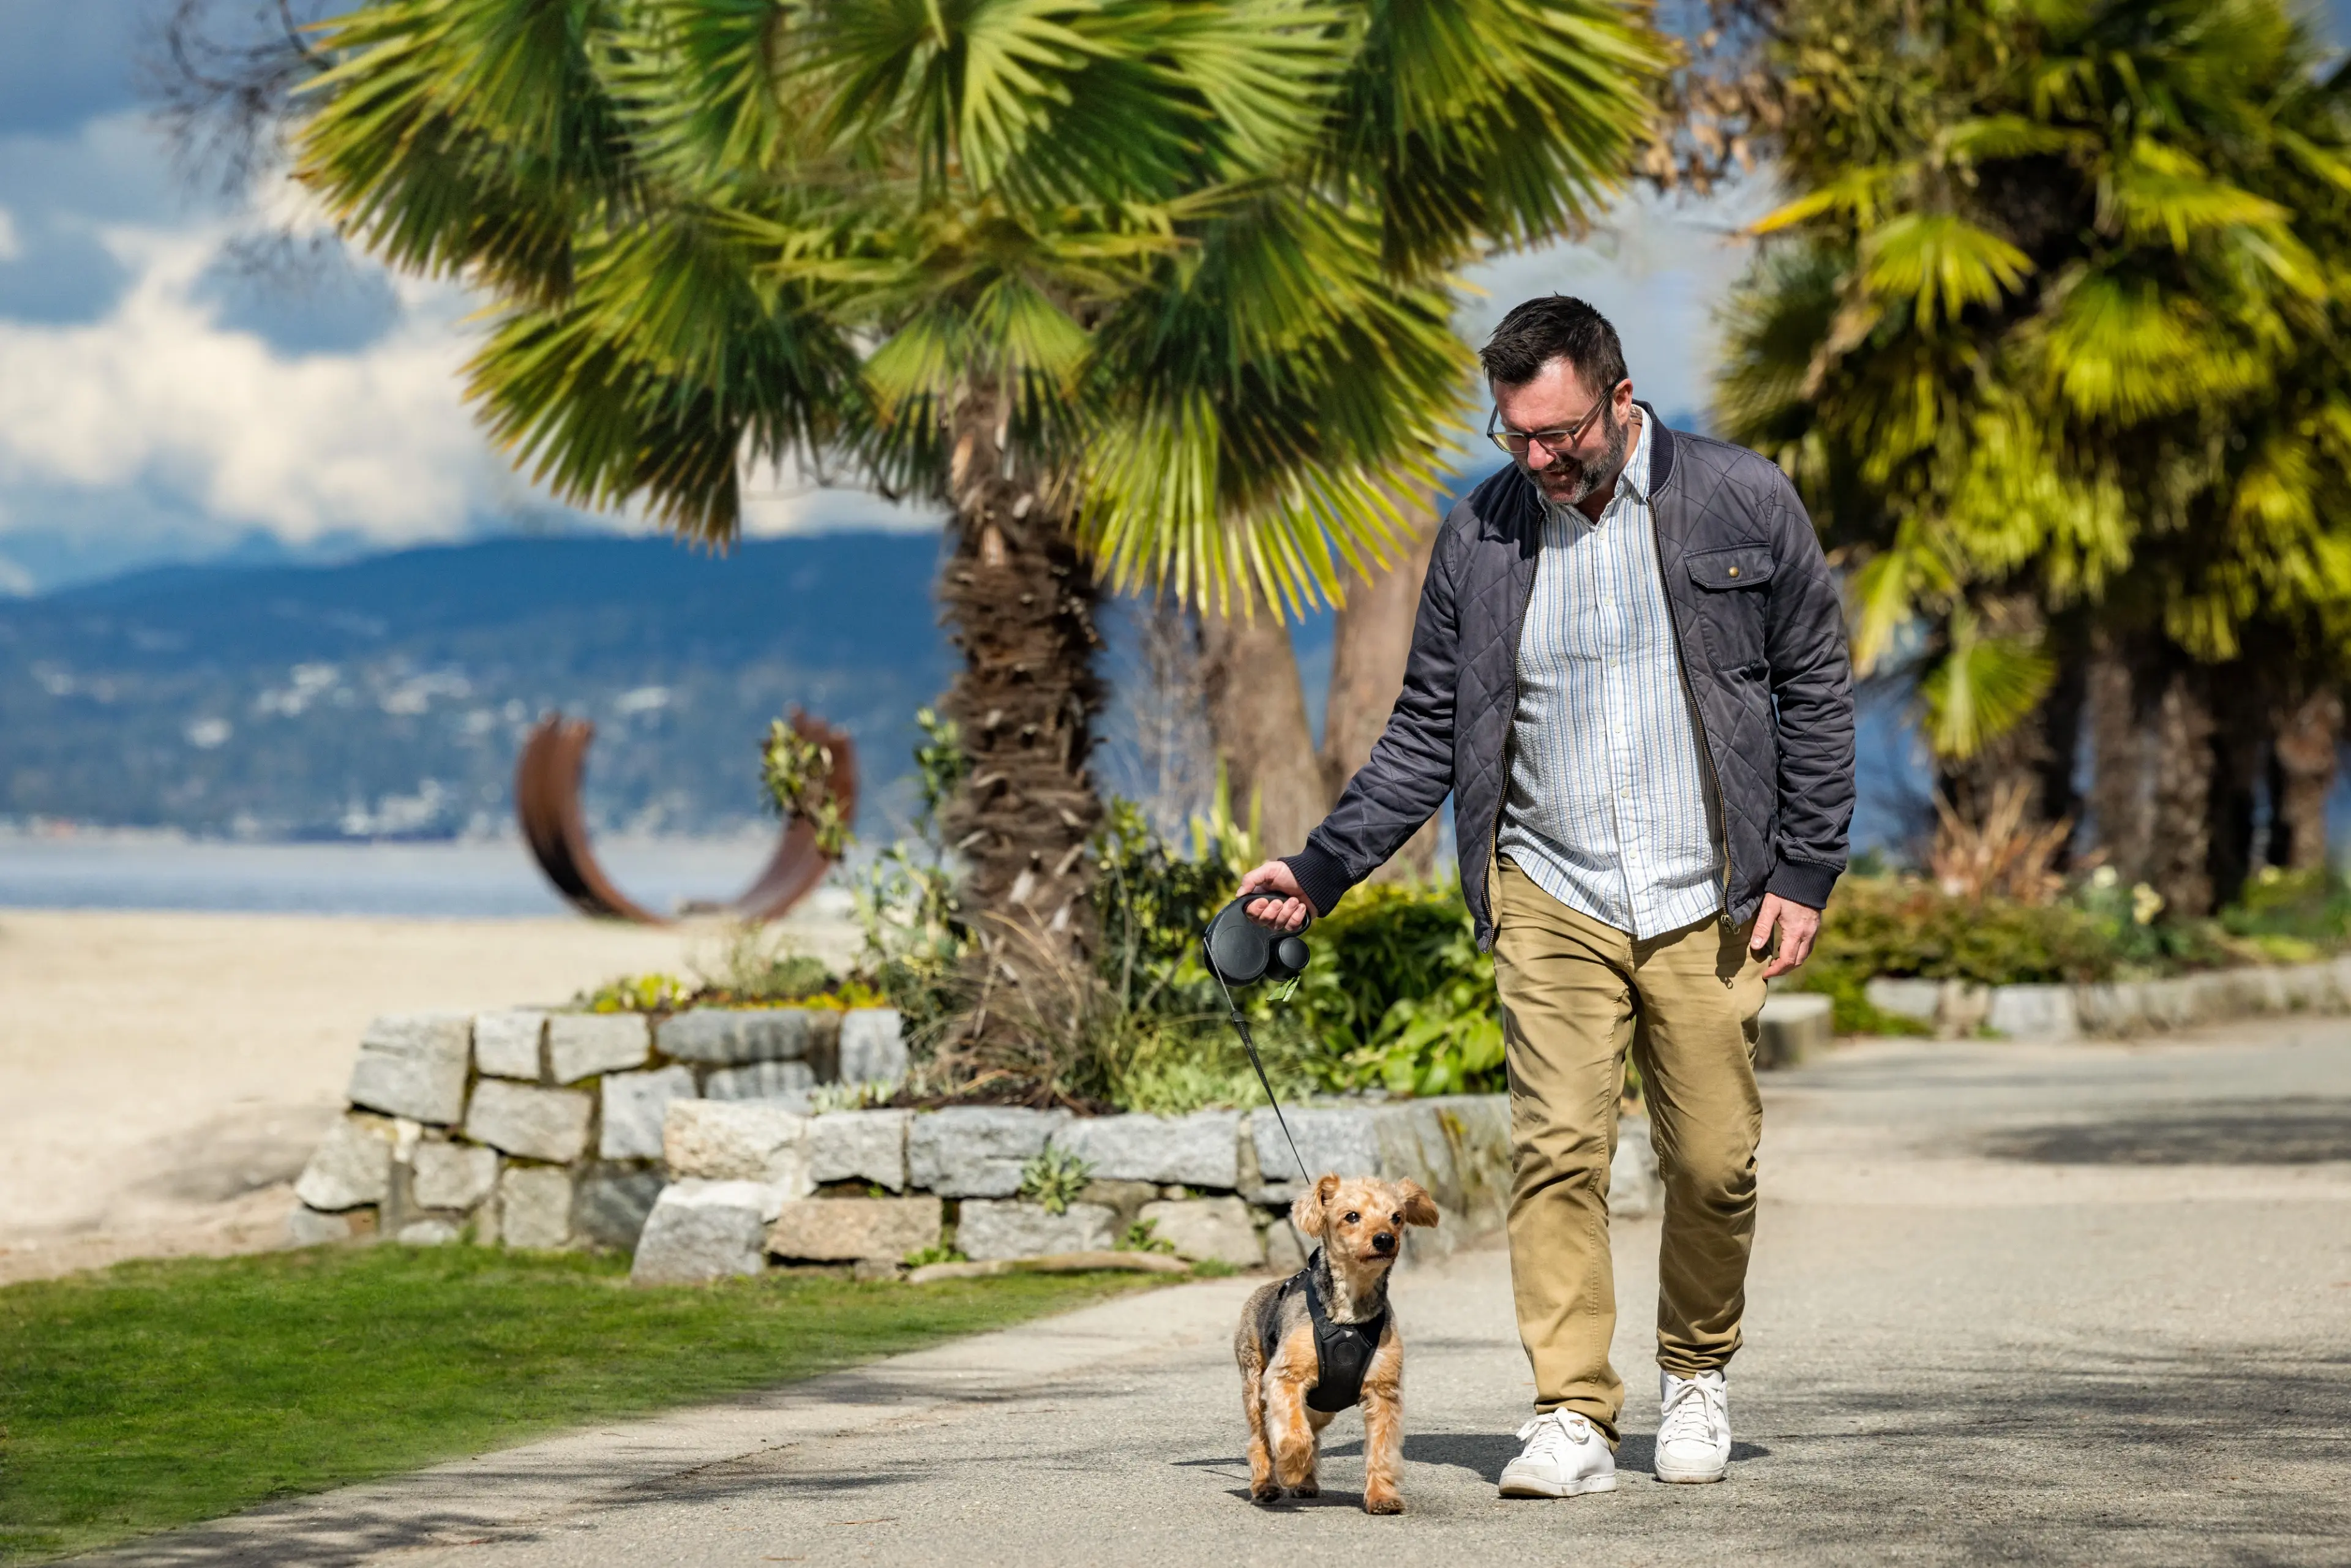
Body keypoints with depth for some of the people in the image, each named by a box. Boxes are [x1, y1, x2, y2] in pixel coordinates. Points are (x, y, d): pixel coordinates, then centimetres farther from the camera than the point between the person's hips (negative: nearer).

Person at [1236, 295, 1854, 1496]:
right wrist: (1322, 868, 0)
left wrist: (1804, 871, -2)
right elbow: (1426, 731, 9)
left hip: (1706, 901, -1)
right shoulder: (1477, 538, 4)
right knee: (1558, 1148, -11)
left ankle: (1695, 1373, 27)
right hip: (1550, 896, 1)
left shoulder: (1742, 503, -1)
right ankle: (1571, 1418, -8)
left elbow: (1815, 691, 4)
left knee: (1713, 1163, 3)